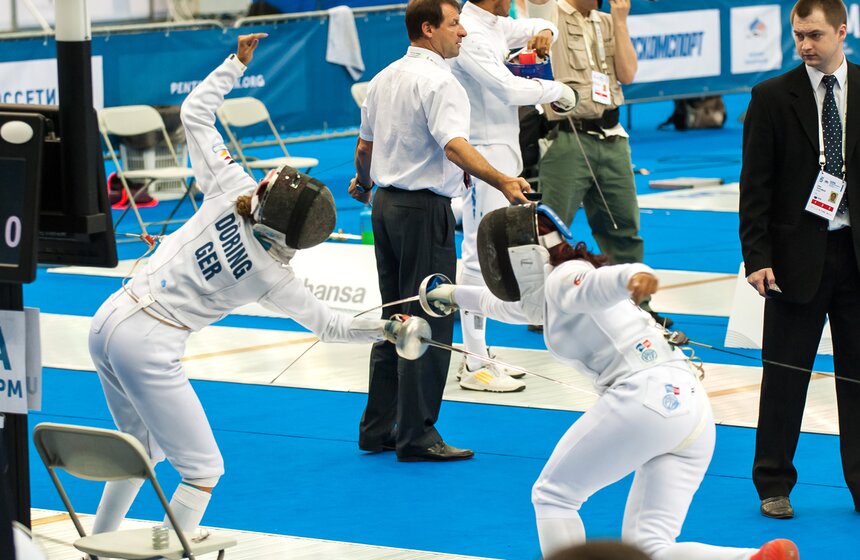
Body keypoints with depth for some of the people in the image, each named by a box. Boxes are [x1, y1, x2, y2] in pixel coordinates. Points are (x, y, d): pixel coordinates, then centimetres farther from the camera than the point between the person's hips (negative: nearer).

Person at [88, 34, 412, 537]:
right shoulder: (274, 278, -11)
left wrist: (237, 62, 8)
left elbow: (194, 113, 2)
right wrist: (387, 328, 10)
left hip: (109, 321, 6)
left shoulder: (231, 188, -8)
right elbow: (330, 325, 1)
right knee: (202, 471, 5)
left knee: (143, 450, 25)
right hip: (149, 350, -6)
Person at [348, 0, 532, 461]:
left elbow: (364, 148, 21)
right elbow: (454, 146, -29)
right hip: (424, 208, -9)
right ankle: (417, 435, -4)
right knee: (429, 324, -5)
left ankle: (378, 427, 19)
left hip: (386, 203, 9)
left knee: (395, 320, 16)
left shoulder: (384, 78, 13)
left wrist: (362, 182, 41)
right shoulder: (438, 82, -15)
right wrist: (502, 182, -41)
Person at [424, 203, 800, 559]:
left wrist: (633, 277, -47)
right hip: (692, 408, 8)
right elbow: (513, 305, 51)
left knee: (553, 496, 11)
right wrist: (456, 294, 66)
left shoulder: (563, 278, 1)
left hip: (644, 396, -8)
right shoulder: (551, 296, 28)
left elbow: (601, 282, -24)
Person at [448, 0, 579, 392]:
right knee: (480, 260, -6)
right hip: (483, 158, -10)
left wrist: (543, 32, -3)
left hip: (498, 154, 10)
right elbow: (510, 90, -31)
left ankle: (478, 356, 21)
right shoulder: (470, 37, -20)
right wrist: (556, 90, -16)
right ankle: (475, 367, -2)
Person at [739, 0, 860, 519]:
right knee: (785, 374, 5)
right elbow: (755, 186, -2)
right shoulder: (773, 97, -1)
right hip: (798, 256, -1)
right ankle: (774, 486, 16)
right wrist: (757, 257, -10)